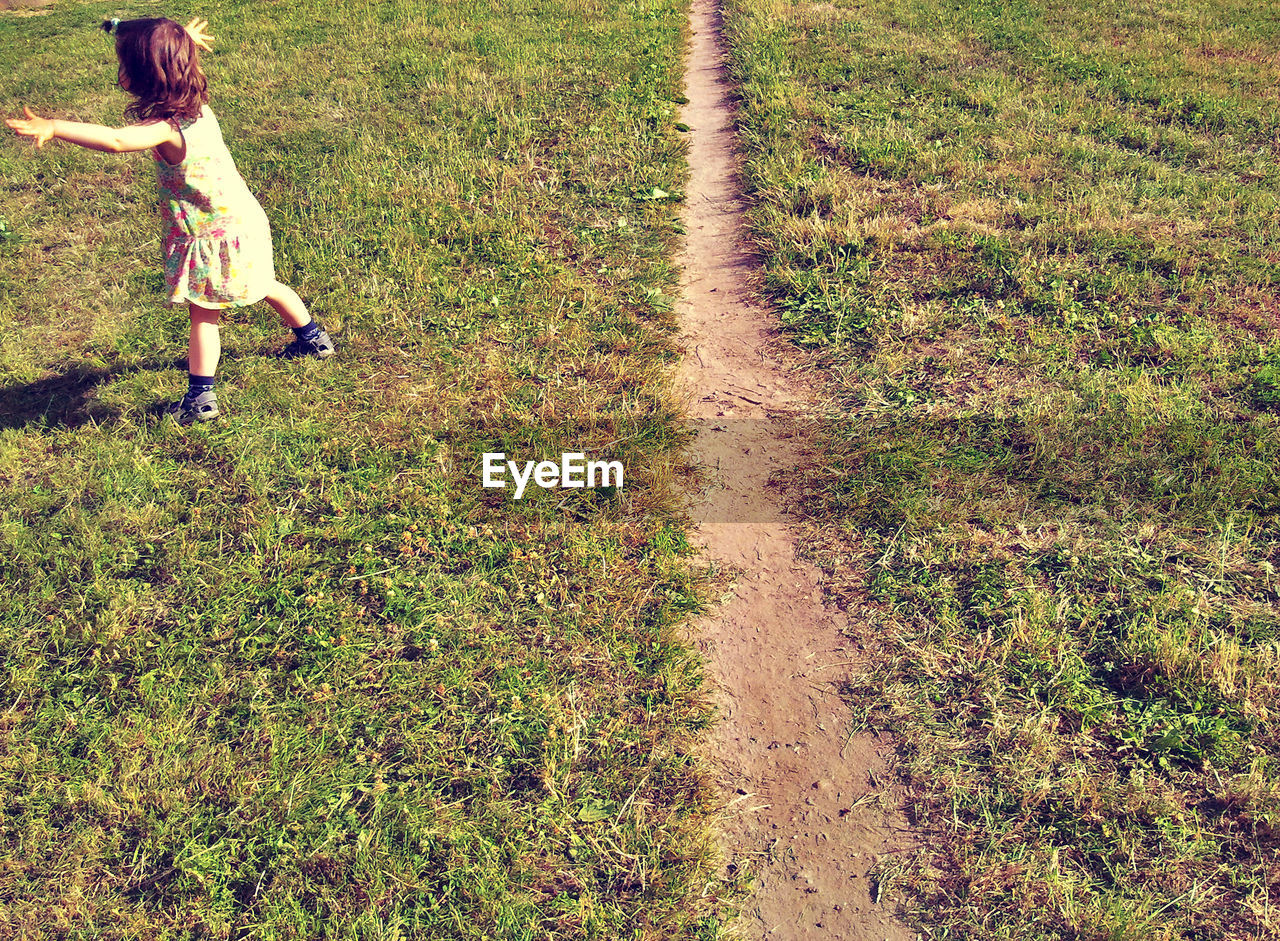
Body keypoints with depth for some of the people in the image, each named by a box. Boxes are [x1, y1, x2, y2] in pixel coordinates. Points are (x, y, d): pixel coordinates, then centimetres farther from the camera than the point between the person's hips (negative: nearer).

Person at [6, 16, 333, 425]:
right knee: (265, 286, 27)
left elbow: (115, 140, -46)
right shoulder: (195, 104, -2)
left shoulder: (166, 128, -28)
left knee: (203, 314, 1)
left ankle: (201, 398, 6)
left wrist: (54, 128, -50)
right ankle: (314, 338, 45)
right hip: (242, 219, 9)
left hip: (212, 235, -8)